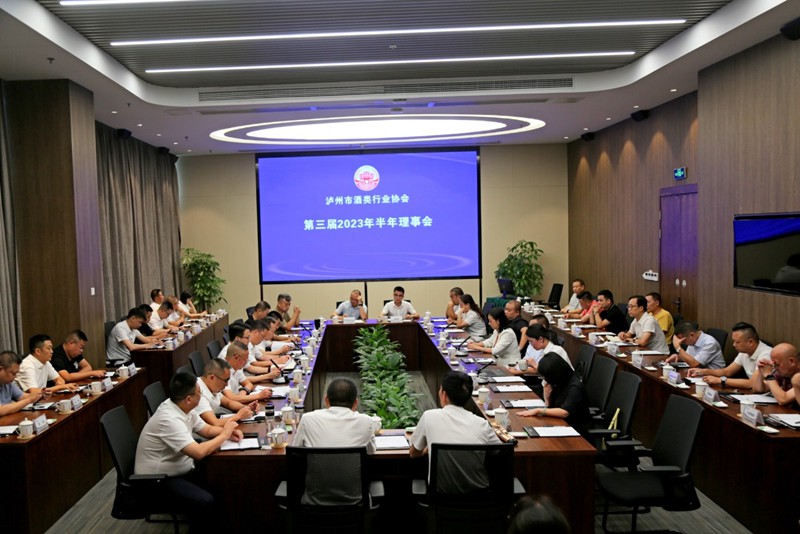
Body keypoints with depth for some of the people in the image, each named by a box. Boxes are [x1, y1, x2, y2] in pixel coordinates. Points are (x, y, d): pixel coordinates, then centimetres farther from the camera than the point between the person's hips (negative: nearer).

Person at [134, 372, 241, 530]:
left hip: (178, 471, 9)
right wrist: (224, 435, -19)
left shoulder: (183, 408, -1)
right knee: (205, 502, -27)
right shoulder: (169, 419, -29)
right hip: (158, 480, -9)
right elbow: (199, 452, -34)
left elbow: (207, 430, 12)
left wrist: (227, 431, -8)